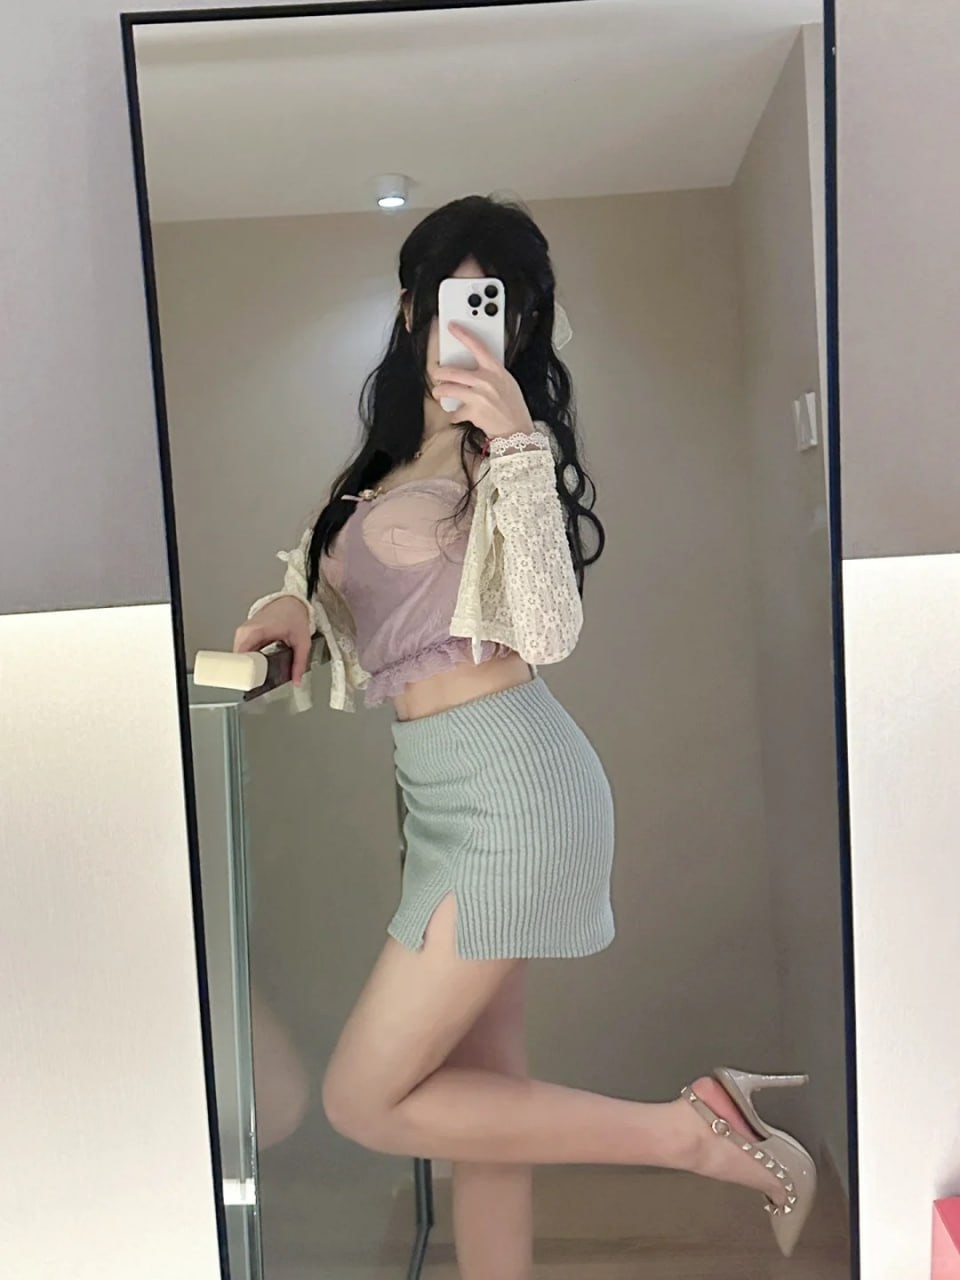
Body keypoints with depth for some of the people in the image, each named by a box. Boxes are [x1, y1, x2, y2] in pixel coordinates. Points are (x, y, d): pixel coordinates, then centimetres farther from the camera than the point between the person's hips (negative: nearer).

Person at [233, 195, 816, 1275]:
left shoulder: (503, 442, -9)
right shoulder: (404, 445, 15)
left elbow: (544, 630, -22)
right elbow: (352, 568, 27)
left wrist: (517, 446, -27)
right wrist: (297, 600, 6)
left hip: (507, 783, -8)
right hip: (457, 791, 8)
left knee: (366, 1099, 0)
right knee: (480, 1095, 15)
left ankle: (695, 1130, 4)